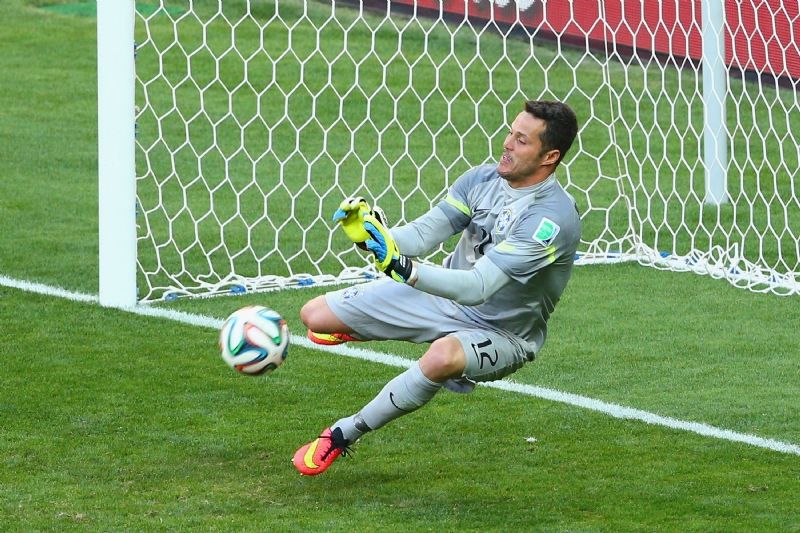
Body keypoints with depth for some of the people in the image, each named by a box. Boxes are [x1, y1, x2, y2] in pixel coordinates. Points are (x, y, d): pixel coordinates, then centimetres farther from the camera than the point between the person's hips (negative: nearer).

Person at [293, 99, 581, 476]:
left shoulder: (554, 216, -28)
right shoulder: (483, 178, -7)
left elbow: (478, 287, -35)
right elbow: (421, 235, -6)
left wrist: (403, 268, -47)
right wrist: (371, 236, -27)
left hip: (500, 332, -6)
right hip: (444, 295, 7)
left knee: (444, 357, -43)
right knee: (315, 315, -4)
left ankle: (343, 435, -22)